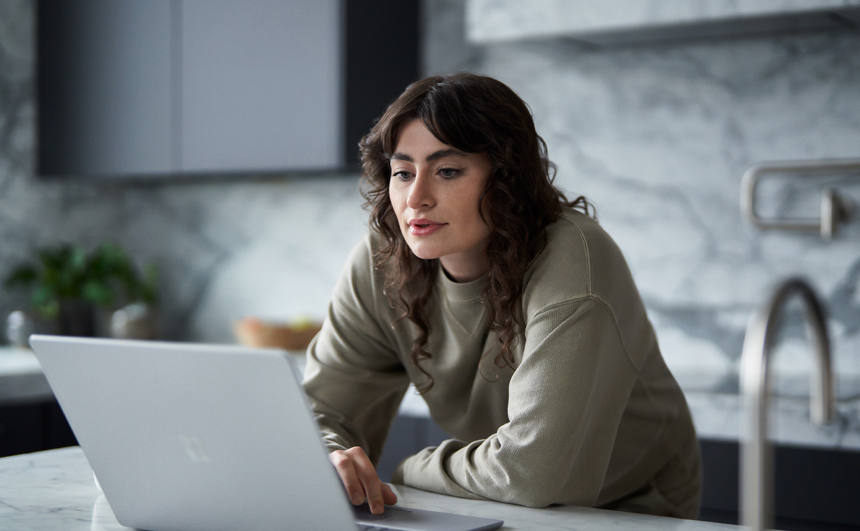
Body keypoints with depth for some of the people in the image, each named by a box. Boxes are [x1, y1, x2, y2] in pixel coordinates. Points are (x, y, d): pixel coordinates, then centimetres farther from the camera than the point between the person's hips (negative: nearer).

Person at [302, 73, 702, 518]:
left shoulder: (573, 263, -27)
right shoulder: (380, 264, -10)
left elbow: (535, 471, -32)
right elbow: (317, 407, -5)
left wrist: (409, 471, -17)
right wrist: (332, 460, -28)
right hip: (487, 515, 4)